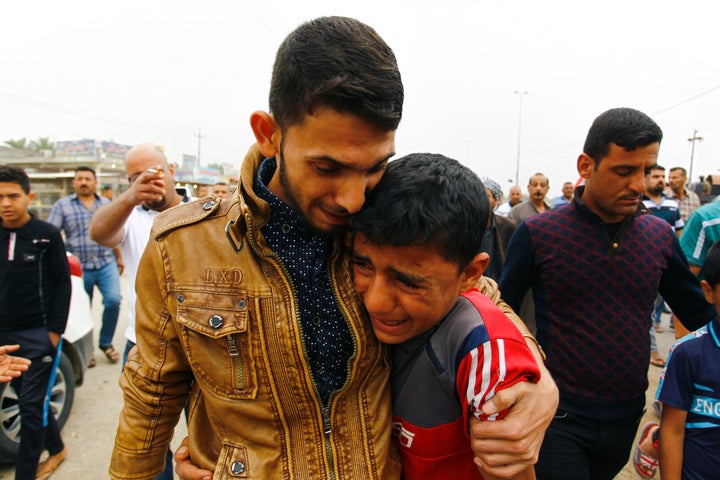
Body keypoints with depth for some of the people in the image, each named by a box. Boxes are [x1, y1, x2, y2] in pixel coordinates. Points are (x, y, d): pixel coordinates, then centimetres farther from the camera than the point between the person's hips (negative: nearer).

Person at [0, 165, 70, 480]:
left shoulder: (47, 235, -7)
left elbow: (62, 283, -5)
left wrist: (55, 330, -8)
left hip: (39, 334, -4)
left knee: (32, 405, 1)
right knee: (28, 399, 16)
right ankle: (56, 449, 35)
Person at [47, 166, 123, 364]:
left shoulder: (106, 204, 11)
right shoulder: (62, 205, 0)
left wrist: (119, 257, 21)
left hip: (107, 264, 2)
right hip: (79, 268, -1)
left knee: (113, 300, -13)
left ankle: (106, 342, 10)